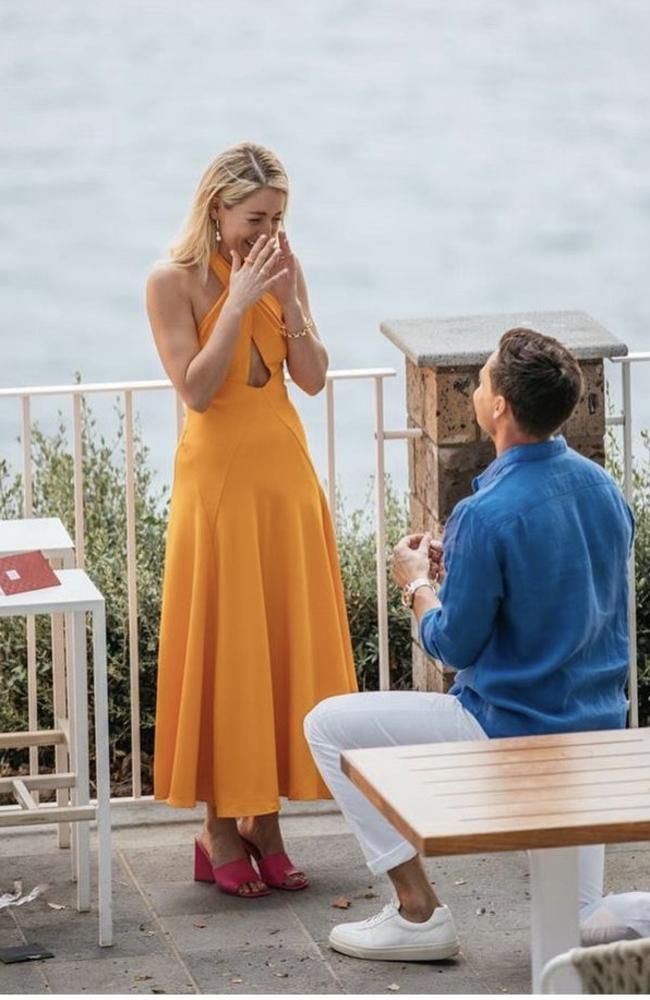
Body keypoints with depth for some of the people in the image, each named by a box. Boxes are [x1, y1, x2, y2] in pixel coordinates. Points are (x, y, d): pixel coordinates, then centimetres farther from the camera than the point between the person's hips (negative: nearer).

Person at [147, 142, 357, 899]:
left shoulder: (280, 269, 4)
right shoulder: (174, 282, -9)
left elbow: (313, 378, 1)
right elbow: (196, 390, -16)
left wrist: (288, 300, -12)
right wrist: (239, 303, -21)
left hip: (285, 473, 5)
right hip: (217, 477, -5)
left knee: (286, 642, 6)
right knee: (222, 646, -2)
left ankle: (265, 821, 15)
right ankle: (220, 830, 7)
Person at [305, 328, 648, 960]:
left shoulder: (489, 516, -24)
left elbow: (454, 646, -14)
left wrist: (418, 585, 6)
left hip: (510, 733, -8)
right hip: (597, 729, 8)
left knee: (328, 726, 5)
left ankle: (418, 913, 6)